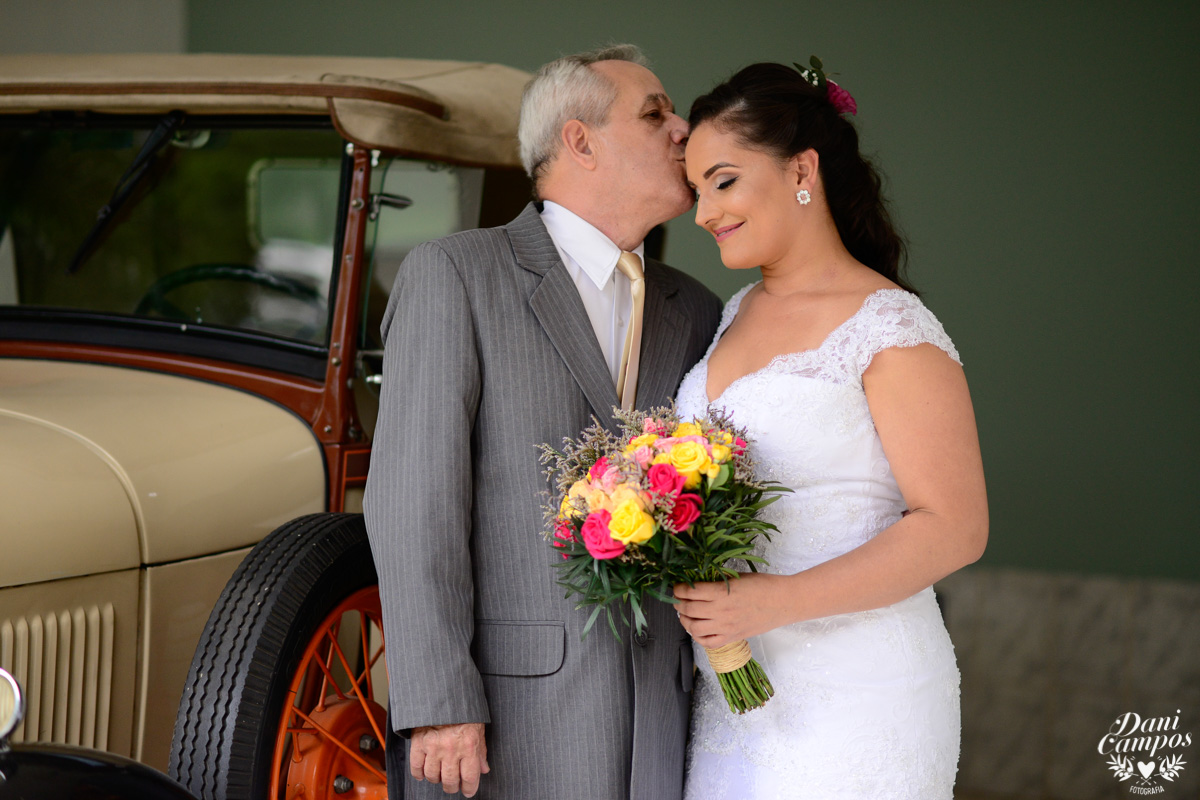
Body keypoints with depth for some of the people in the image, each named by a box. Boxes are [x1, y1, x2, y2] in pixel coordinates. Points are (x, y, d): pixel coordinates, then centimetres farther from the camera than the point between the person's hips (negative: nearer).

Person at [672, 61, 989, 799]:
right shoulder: (737, 314, 11)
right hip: (735, 689, 7)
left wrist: (781, 600, -24)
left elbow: (955, 528, -16)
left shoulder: (892, 330, -12)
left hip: (850, 703, -7)